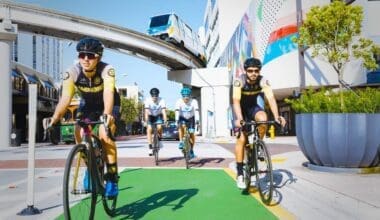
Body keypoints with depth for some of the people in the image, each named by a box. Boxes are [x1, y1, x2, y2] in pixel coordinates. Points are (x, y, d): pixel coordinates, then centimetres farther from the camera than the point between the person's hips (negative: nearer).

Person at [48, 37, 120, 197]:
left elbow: (108, 93, -47)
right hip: (87, 104, 3)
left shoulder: (106, 70, -32)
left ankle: (112, 177, -11)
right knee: (79, 134, -17)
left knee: (105, 135, -25)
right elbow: (65, 97, -34)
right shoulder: (72, 72, -26)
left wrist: (107, 114, -64)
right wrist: (56, 117, -50)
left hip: (108, 105, -3)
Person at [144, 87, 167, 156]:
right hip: (150, 116, 0)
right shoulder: (148, 100, -23)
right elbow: (146, 111, -32)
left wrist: (165, 120, -47)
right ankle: (150, 148, -17)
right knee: (149, 129, -20)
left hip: (158, 116, 0)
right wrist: (146, 121, -45)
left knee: (159, 127, -26)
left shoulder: (161, 100, -23)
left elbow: (163, 111, -33)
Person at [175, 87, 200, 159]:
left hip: (191, 118, 0)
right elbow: (177, 111, -35)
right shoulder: (179, 101, -24)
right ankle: (181, 142, -19)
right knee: (181, 126, -32)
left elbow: (196, 111, -37)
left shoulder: (193, 101, -26)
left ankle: (191, 150, 10)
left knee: (191, 134, -7)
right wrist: (177, 119, -50)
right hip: (182, 118, 0)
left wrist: (197, 120, -51)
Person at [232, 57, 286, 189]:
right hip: (242, 109, -2)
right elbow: (236, 100, -38)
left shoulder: (263, 81, -23)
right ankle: (240, 174, -5)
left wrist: (276, 116, -49)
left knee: (263, 118, -33)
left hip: (255, 107, 2)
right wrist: (239, 118, -54)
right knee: (241, 139, -14)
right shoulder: (239, 81, -27)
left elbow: (271, 98, -34)